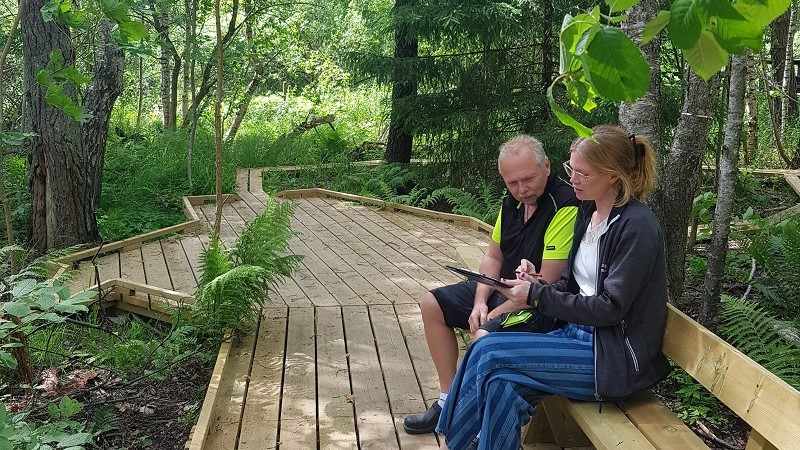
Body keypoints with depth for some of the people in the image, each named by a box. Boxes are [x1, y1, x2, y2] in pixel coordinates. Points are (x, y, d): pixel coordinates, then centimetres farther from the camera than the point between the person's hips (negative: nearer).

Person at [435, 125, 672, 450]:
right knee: (503, 385, -18)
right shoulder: (588, 211, 10)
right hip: (580, 332, 7)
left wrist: (537, 296, -15)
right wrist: (535, 287, -6)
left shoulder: (636, 226, -16)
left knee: (489, 353, -17)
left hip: (616, 358, -7)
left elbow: (610, 309, -18)